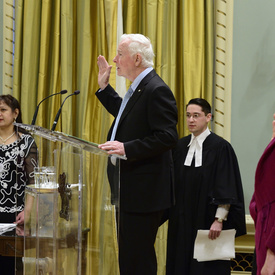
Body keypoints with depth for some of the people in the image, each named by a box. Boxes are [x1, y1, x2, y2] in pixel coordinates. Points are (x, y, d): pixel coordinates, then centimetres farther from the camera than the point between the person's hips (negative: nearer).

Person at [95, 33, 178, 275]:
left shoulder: (156, 90, -17)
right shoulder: (138, 88, 15)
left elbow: (167, 137, -24)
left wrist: (127, 148, -28)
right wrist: (104, 87, 27)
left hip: (145, 189, -11)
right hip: (130, 189, 11)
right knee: (128, 254, 16)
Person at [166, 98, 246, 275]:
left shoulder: (220, 147, -8)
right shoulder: (181, 146, 8)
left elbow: (226, 188, -12)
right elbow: (173, 183, 12)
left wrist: (219, 220, -17)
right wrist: (174, 215, 7)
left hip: (207, 220, -5)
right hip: (182, 220, 5)